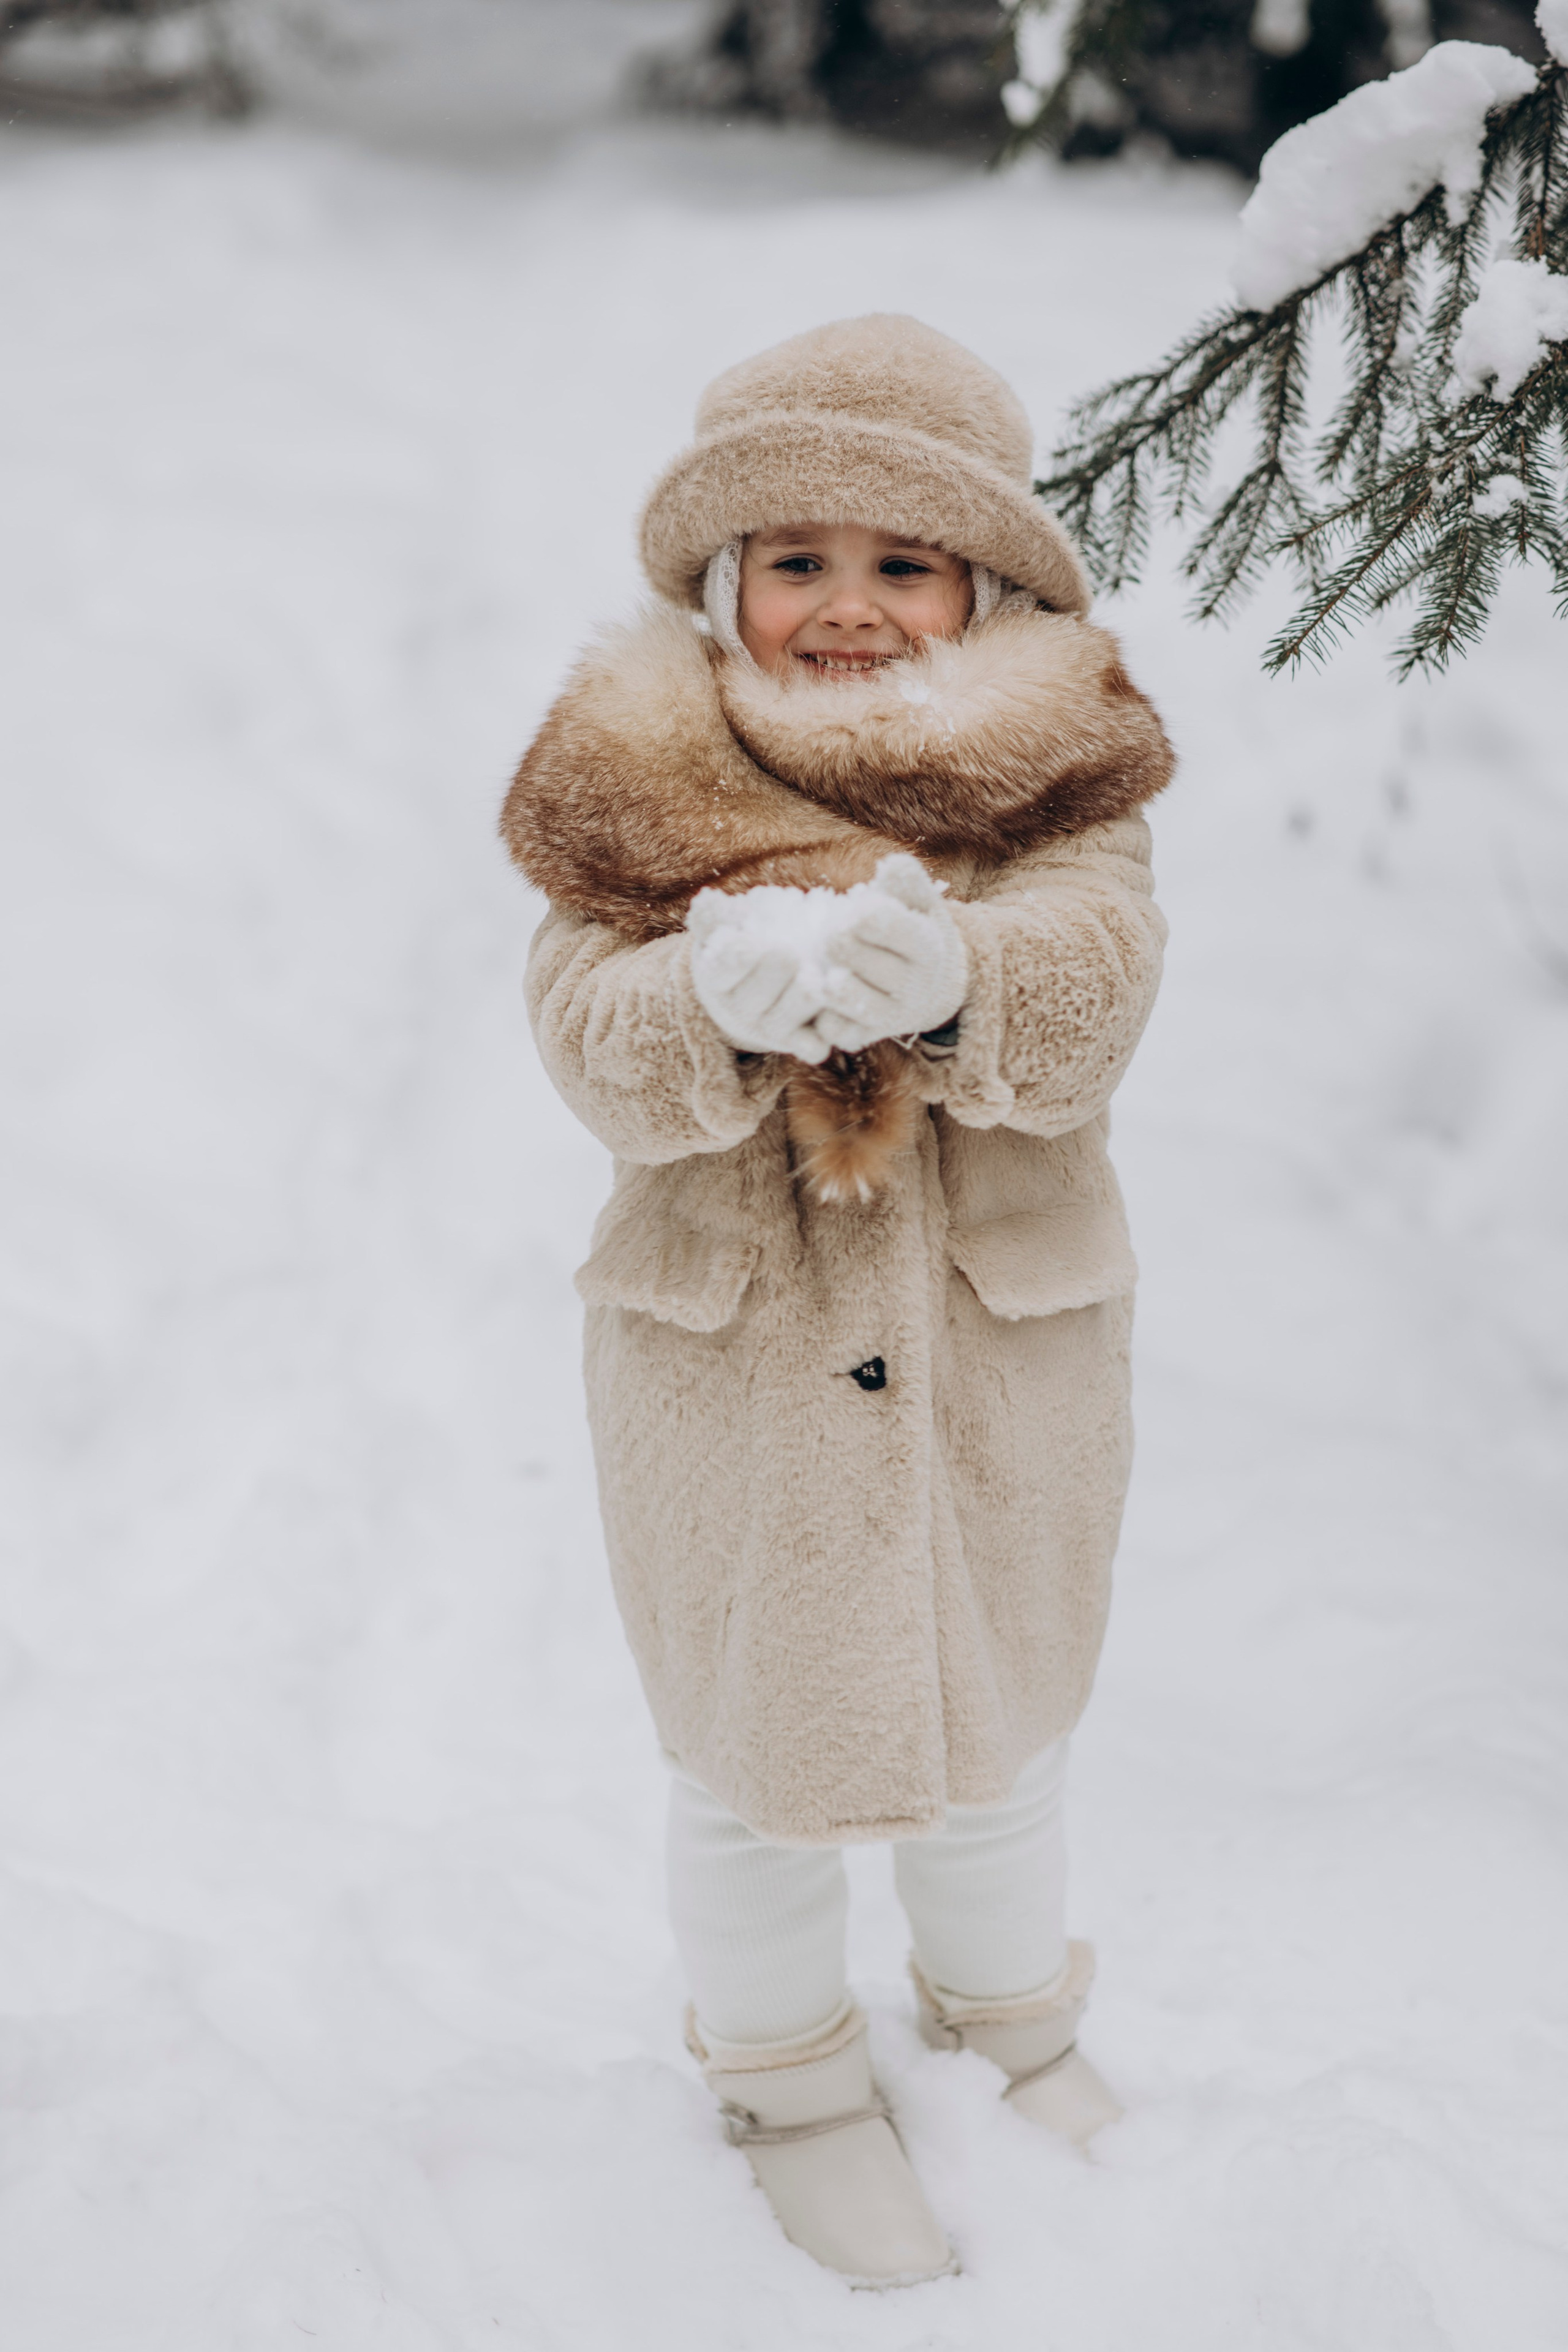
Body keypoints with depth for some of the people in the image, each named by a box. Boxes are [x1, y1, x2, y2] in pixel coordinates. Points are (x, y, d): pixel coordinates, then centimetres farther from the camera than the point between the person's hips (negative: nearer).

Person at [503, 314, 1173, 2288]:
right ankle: (787, 2073, 41)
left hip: (1005, 1351, 2)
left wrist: (947, 976, -45)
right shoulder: (635, 781, -7)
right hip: (730, 1361, -1)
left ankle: (1011, 2015, 50)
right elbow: (602, 1060, -18)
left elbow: (1090, 1001, -23)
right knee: (757, 1741, 14)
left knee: (1002, 1707, 22)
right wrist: (722, 991, -41)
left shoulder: (1052, 771, -6)